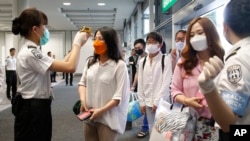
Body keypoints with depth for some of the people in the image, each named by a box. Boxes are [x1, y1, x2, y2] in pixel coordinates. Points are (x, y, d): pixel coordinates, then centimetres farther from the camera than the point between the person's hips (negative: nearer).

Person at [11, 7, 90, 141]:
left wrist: (77, 44, 8)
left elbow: (62, 64, 11)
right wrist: (77, 43, -12)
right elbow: (70, 67, -27)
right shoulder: (30, 53, -23)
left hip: (34, 107, 10)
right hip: (33, 109, -10)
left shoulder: (29, 50, 10)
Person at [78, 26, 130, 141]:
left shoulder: (119, 65, -13)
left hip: (108, 119, -5)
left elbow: (120, 95, -14)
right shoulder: (90, 62, 6)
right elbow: (82, 83, 13)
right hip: (89, 116, 5)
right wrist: (83, 99, -5)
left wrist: (101, 110, -16)